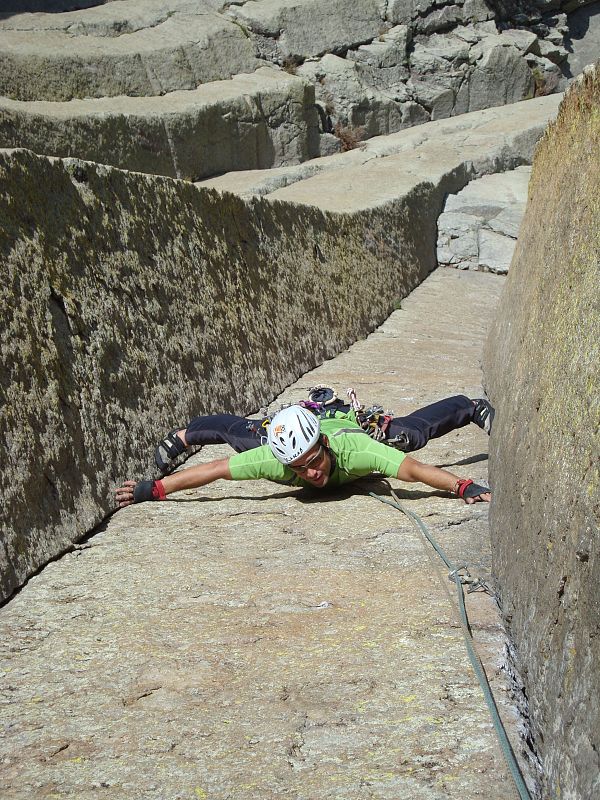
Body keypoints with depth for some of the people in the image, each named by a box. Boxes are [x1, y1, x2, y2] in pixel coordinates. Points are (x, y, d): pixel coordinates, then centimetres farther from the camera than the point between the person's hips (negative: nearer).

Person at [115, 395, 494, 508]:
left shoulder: (352, 449, -49)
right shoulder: (274, 459, -44)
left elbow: (414, 469, -55)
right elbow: (213, 470, -39)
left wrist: (466, 487, -66)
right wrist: (152, 489, -42)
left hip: (353, 422, 0)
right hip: (293, 427, 1)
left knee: (413, 430, 17)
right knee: (239, 432, 24)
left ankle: (474, 408, 47)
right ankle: (181, 436, 54)